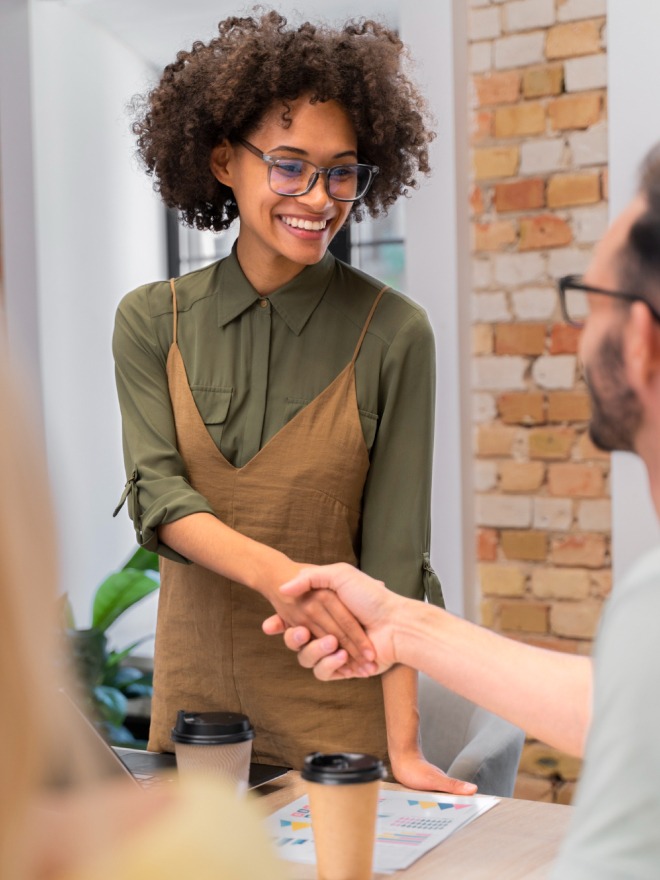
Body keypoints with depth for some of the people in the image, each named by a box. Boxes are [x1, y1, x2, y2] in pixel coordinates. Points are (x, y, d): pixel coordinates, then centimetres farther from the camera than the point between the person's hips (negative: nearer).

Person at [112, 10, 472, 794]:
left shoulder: (391, 333, -9)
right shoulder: (150, 322, 0)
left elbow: (393, 554, -10)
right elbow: (157, 496, -10)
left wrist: (403, 747, -16)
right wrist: (272, 571, -30)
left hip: (335, 705, -2)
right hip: (192, 687, 3)